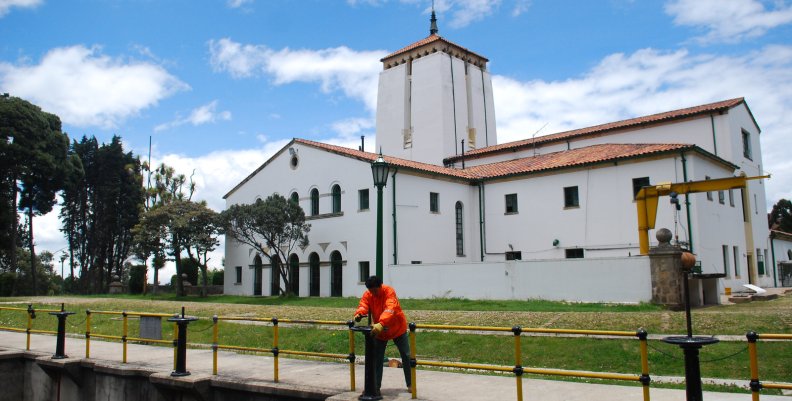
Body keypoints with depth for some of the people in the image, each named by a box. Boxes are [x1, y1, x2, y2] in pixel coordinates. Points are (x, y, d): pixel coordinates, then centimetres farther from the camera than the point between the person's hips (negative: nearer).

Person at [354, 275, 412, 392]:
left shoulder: (389, 291, -26)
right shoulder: (367, 295, -11)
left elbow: (390, 309, -41)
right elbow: (363, 306, -25)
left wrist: (381, 323, -56)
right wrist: (359, 314, -50)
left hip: (397, 328, -4)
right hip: (379, 330, 4)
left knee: (406, 356, 4)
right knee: (377, 358, 6)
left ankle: (410, 384, 18)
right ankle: (376, 386, 18)